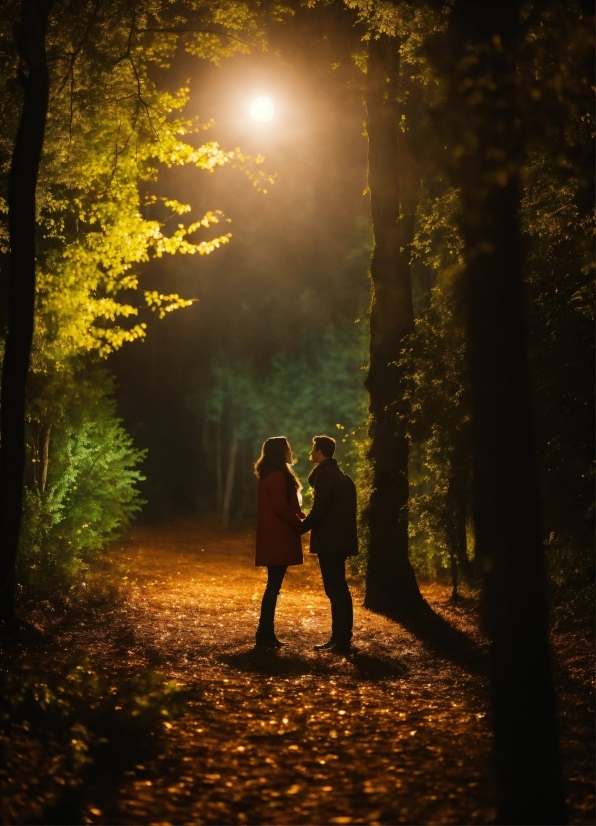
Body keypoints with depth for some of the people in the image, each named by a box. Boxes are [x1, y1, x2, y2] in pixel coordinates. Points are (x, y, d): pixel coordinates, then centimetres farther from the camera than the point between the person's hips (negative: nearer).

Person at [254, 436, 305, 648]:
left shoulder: (272, 475, 18)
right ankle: (264, 635, -5)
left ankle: (266, 633, 13)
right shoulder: (277, 475, -13)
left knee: (273, 585, 11)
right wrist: (301, 524, -7)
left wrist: (300, 519, 10)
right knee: (273, 585, -7)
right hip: (278, 538, -10)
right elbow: (281, 508, -18)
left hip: (274, 538, 10)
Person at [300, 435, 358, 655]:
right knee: (339, 589, 12)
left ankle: (341, 640, -8)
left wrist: (300, 527, -7)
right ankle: (340, 637, 17)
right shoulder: (340, 476, 18)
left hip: (329, 541, -10)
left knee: (335, 589, -8)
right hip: (339, 539, 10)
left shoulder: (324, 475, -12)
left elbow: (318, 510, -19)